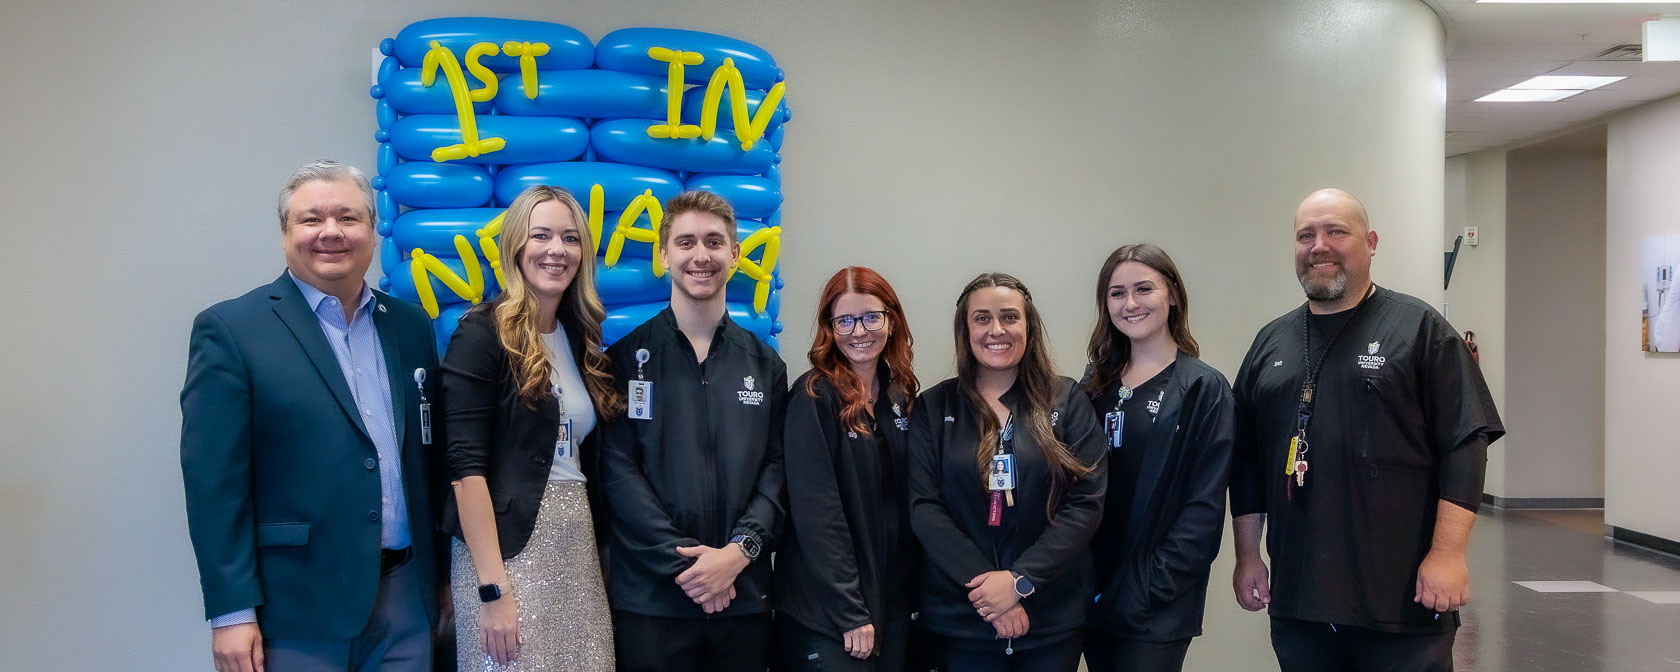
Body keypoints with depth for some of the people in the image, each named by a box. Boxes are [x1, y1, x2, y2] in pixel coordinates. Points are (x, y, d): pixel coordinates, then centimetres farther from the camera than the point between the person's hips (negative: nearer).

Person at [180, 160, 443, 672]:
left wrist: (443, 575, 12)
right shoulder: (229, 329, -5)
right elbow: (213, 483, -9)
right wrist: (231, 612, -12)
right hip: (295, 613, -4)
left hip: (407, 595, 4)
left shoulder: (410, 325, 10)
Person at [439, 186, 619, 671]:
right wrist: (493, 590, -18)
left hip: (579, 548, 6)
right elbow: (467, 466, -14)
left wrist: (600, 552, 6)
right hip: (506, 550, -6)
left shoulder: (581, 338, 12)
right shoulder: (482, 334, -7)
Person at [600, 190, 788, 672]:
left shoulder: (765, 365, 10)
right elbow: (618, 470, -6)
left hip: (744, 595, 3)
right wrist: (684, 561, -13)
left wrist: (739, 551, -12)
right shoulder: (628, 358, 1)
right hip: (650, 596, -2)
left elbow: (776, 469, 4)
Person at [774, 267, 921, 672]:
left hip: (894, 603, 6)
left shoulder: (901, 396, 7)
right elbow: (815, 510, -17)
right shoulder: (814, 397, -12)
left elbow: (908, 501, 11)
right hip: (825, 611, -6)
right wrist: (850, 612, -19)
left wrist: (914, 589, 3)